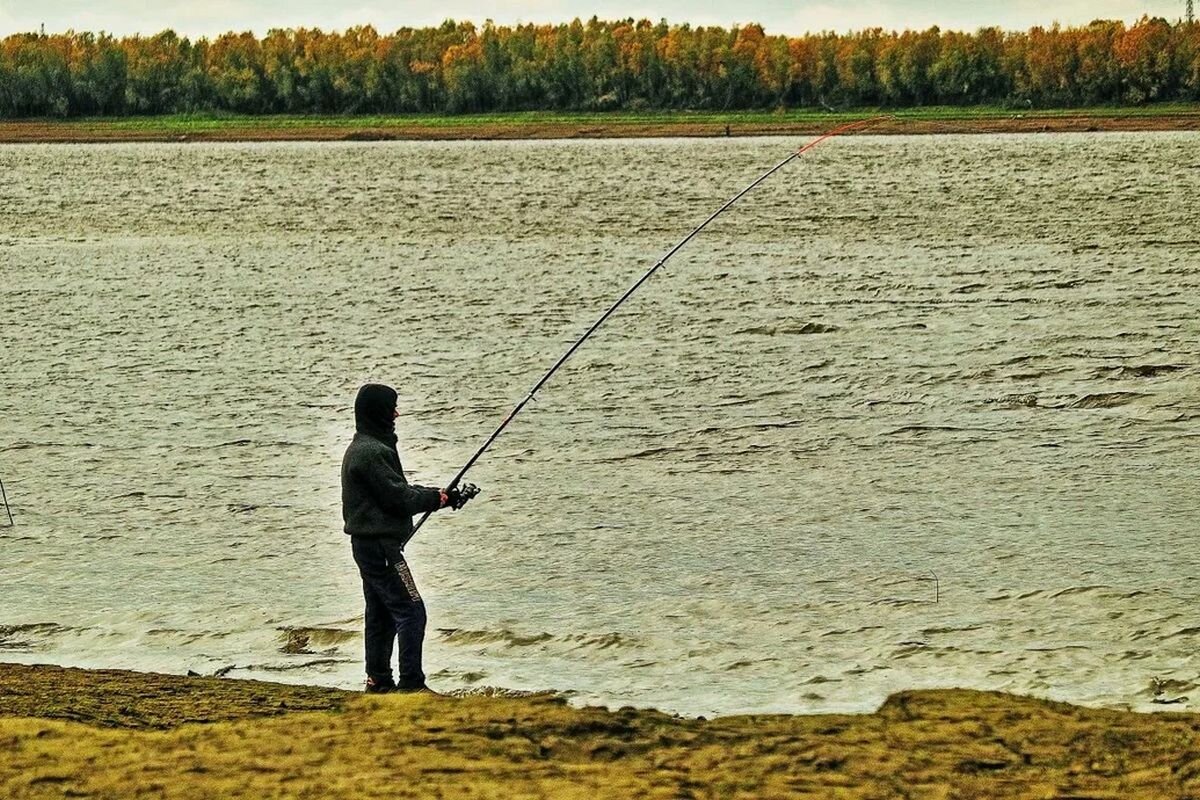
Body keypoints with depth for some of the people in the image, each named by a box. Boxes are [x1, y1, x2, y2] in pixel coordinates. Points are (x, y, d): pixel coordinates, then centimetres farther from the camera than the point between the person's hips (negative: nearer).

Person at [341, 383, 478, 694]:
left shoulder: (362, 448, 16)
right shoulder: (371, 452, -18)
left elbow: (399, 491, 18)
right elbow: (399, 497, -19)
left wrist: (443, 494, 9)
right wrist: (442, 497, -6)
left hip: (368, 543, 11)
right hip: (379, 544, -11)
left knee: (380, 614, 14)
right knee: (410, 610, -9)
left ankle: (378, 680, 18)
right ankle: (411, 683, -9)